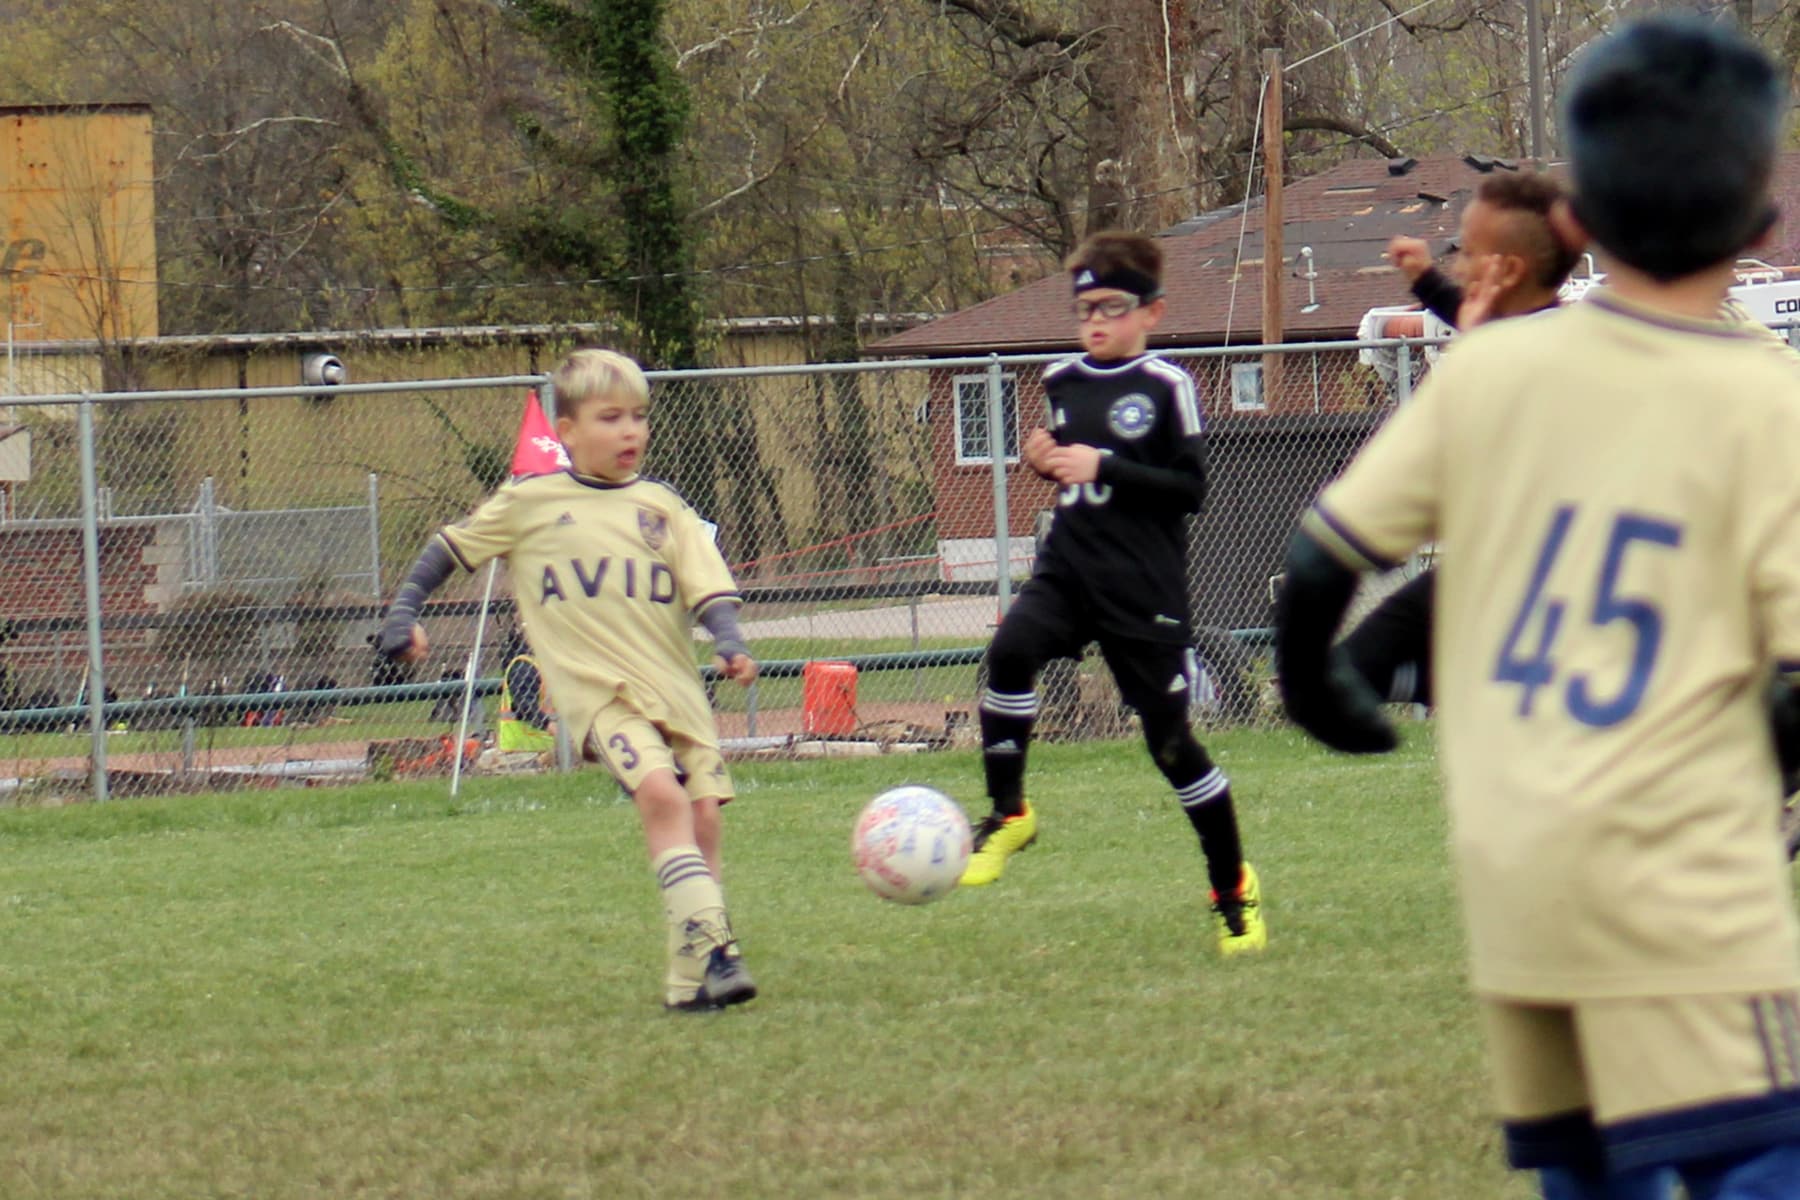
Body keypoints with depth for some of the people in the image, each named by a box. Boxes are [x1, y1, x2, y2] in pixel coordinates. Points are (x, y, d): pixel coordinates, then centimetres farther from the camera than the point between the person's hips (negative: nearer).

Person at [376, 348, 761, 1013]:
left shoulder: (662, 507, 10)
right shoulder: (528, 504, 5)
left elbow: (707, 584, 4)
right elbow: (451, 548, 18)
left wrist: (729, 640, -14)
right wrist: (404, 612, 14)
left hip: (675, 685, 4)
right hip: (597, 689, -4)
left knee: (703, 813, -2)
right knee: (660, 792, -25)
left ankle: (691, 977, 7)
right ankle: (708, 945, -31)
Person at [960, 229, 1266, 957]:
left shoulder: (1165, 386, -8)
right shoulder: (1063, 382, 10)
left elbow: (1191, 487, -12)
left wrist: (1102, 467, -21)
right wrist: (1047, 462, 3)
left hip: (1145, 587, -4)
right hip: (1068, 567, 4)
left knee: (1169, 737, 1)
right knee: (1012, 647, -27)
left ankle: (1234, 888, 18)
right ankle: (1007, 813, -13)